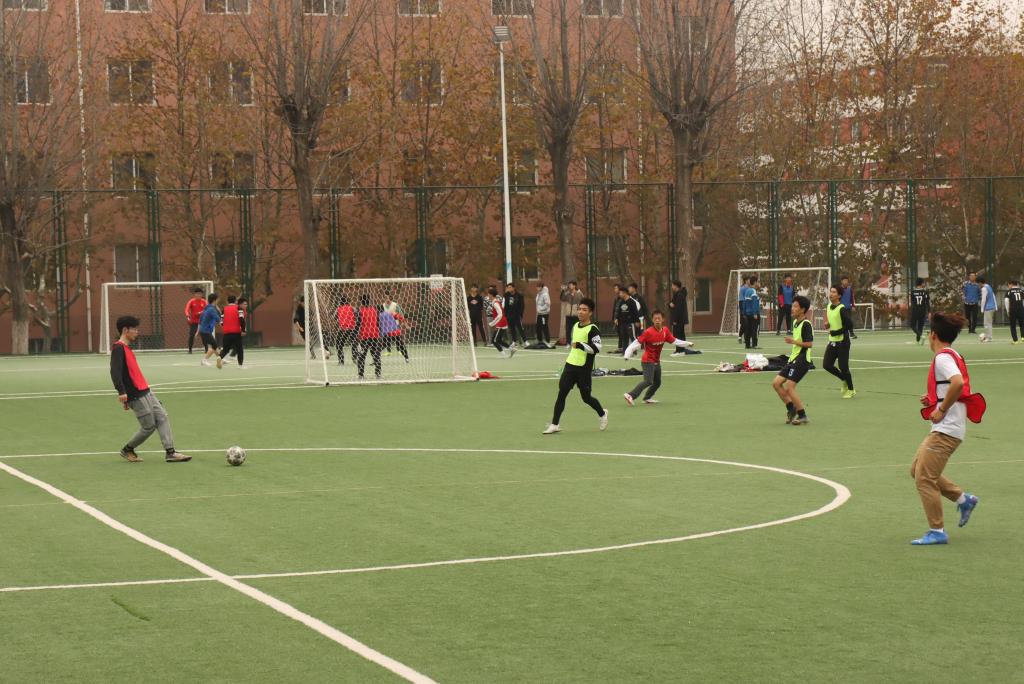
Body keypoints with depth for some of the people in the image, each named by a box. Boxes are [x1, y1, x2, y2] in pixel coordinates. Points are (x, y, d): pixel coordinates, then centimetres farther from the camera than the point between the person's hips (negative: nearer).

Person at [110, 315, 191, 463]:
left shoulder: (127, 348, 16)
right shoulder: (118, 349, -14)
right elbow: (115, 372, -25)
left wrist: (127, 400, 26)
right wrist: (122, 393, -35)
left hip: (145, 391, 9)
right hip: (137, 396, -9)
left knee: (162, 417, 0)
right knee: (149, 427, -3)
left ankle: (170, 452, -5)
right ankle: (127, 450, 16)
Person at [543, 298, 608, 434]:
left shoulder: (593, 329, -12)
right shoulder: (575, 326, 11)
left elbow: (597, 348, -24)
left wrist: (580, 345, -30)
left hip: (584, 368, -6)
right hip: (570, 365, 6)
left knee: (586, 397, 6)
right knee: (561, 393, -3)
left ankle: (602, 414, 34)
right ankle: (554, 424, -1)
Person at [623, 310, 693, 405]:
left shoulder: (665, 331, -1)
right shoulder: (648, 332, -19)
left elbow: (674, 341, 11)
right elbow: (636, 343, -20)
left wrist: (688, 344, 8)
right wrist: (627, 355, -28)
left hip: (657, 362, 7)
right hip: (648, 362, -7)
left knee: (657, 382, 16)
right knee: (648, 381, -22)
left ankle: (647, 398, 33)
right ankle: (630, 395, -26)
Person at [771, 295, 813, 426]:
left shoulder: (806, 324, -14)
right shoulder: (795, 322, 13)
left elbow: (809, 343, -21)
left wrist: (794, 341, -26)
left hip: (801, 360, -9)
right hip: (793, 359, 9)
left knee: (789, 387, -14)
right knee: (776, 383, 4)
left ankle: (803, 416, -5)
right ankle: (791, 409, 13)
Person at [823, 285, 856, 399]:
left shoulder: (842, 309, -16)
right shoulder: (828, 307, 8)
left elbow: (849, 325, -22)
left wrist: (836, 332, -21)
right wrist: (827, 324, 5)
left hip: (842, 342, -8)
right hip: (832, 342, 8)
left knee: (843, 367, -2)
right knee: (827, 365, 2)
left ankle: (851, 390, 16)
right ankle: (844, 380, 26)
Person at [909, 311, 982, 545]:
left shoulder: (942, 357, -15)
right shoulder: (954, 356, 15)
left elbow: (957, 383, -32)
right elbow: (960, 388, 23)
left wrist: (942, 409, -22)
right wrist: (933, 399, 11)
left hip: (946, 429, -10)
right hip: (944, 429, 10)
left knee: (924, 477, -6)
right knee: (917, 470, 17)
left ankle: (937, 531, -2)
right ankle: (963, 499, 19)